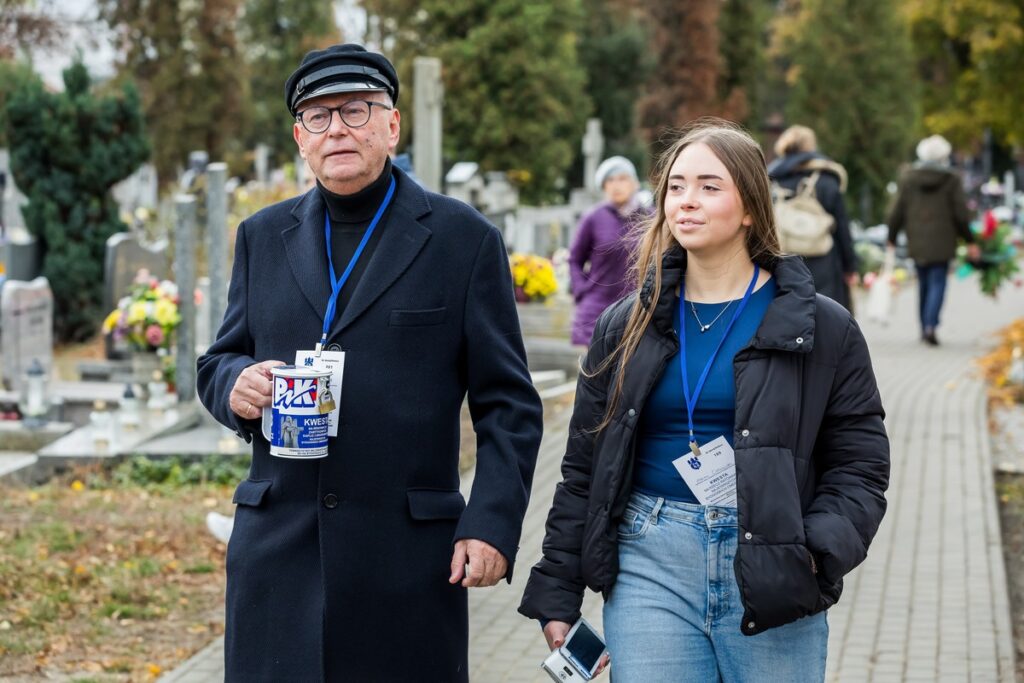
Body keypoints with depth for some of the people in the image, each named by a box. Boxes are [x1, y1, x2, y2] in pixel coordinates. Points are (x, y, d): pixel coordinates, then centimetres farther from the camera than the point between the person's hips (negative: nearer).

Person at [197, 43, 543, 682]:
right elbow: (220, 361, 19)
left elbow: (509, 407, 1)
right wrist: (234, 384, -6)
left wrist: (492, 525, -10)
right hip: (277, 551, 3)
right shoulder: (263, 236, 13)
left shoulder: (464, 239, 2)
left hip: (410, 556, -3)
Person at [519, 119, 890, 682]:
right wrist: (557, 592, 9)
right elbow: (583, 468, 13)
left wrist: (817, 554, -15)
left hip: (770, 571, -1)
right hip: (650, 563, 1)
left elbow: (859, 467, 3)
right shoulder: (626, 327, 10)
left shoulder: (822, 329, 3)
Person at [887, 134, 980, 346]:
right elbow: (961, 214, -4)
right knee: (937, 283, -2)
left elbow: (897, 212, 2)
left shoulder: (908, 177, 1)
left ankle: (925, 327, 18)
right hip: (942, 244, -3)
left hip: (916, 243, 3)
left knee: (923, 284, 15)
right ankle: (930, 325, -20)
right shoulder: (951, 180, -6)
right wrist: (970, 241, 6)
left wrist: (892, 239, 11)